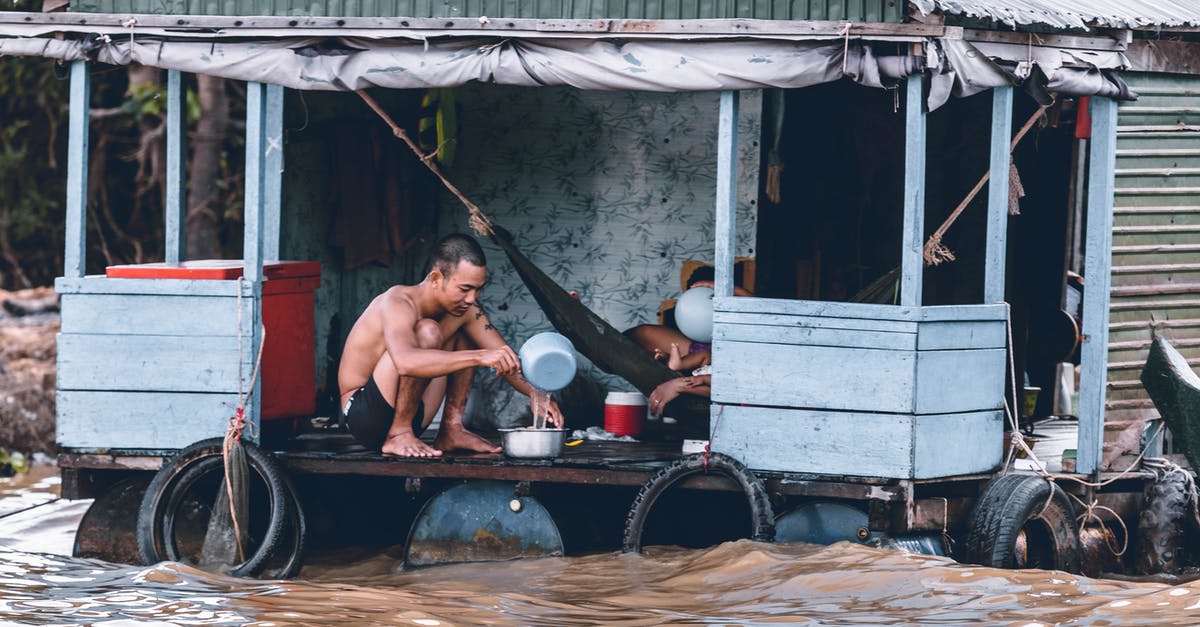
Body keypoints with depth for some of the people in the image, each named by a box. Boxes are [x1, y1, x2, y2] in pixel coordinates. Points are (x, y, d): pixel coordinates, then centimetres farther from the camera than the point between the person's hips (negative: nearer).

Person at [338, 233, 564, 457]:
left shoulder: (466, 309, -1)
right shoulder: (399, 303, -25)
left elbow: (506, 359, 2)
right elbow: (406, 362, -45)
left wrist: (535, 394, -20)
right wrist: (479, 357, -51)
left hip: (410, 418, 8)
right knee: (427, 332, -27)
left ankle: (451, 431, 4)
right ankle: (399, 436, -21)